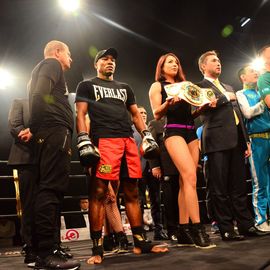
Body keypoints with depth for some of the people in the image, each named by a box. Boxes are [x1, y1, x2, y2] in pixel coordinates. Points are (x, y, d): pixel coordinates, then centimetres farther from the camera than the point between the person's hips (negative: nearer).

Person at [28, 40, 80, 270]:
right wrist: (36, 127, -14)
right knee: (52, 188, -15)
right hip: (55, 130, -10)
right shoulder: (51, 65, 5)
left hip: (50, 133, 10)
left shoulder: (46, 69, 34)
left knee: (50, 188, 7)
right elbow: (39, 93, -13)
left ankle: (45, 250, 10)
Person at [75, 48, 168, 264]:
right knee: (99, 193, -9)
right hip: (103, 140, -5)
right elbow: (81, 114, 4)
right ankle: (97, 249, -4)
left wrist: (147, 136, 11)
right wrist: (84, 141, -11)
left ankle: (140, 242, 12)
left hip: (128, 140, 5)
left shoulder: (125, 88, 29)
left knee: (132, 193, 5)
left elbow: (135, 114, 26)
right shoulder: (87, 86, 15)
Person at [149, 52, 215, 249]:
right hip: (174, 131, -6)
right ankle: (197, 229, -19)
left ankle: (184, 231, 3)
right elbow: (157, 114, -3)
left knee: (186, 181, 0)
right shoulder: (157, 86, 9)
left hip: (191, 132, 6)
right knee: (190, 177, -20)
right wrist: (168, 102, -21)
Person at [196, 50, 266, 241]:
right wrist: (227, 97, -2)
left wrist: (246, 141, 17)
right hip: (218, 141, -6)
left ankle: (246, 224, 16)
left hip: (236, 141, 7)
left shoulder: (229, 88, 27)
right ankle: (226, 230, 2)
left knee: (239, 186, 9)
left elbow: (239, 115, 24)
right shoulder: (200, 87, 6)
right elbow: (205, 105, -15)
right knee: (220, 188, -3)